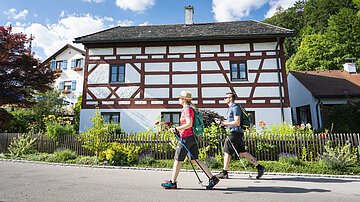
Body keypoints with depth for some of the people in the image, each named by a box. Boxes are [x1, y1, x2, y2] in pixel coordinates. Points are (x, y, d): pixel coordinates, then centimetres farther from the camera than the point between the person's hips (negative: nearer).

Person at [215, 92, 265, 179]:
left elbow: (237, 123, -21)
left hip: (235, 133, -10)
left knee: (227, 151, -3)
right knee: (242, 152, 12)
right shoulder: (231, 108, 18)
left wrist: (223, 123, -20)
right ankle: (259, 167, 18)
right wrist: (221, 121, 13)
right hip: (235, 133, 10)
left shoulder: (235, 108, -13)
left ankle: (224, 173, 6)